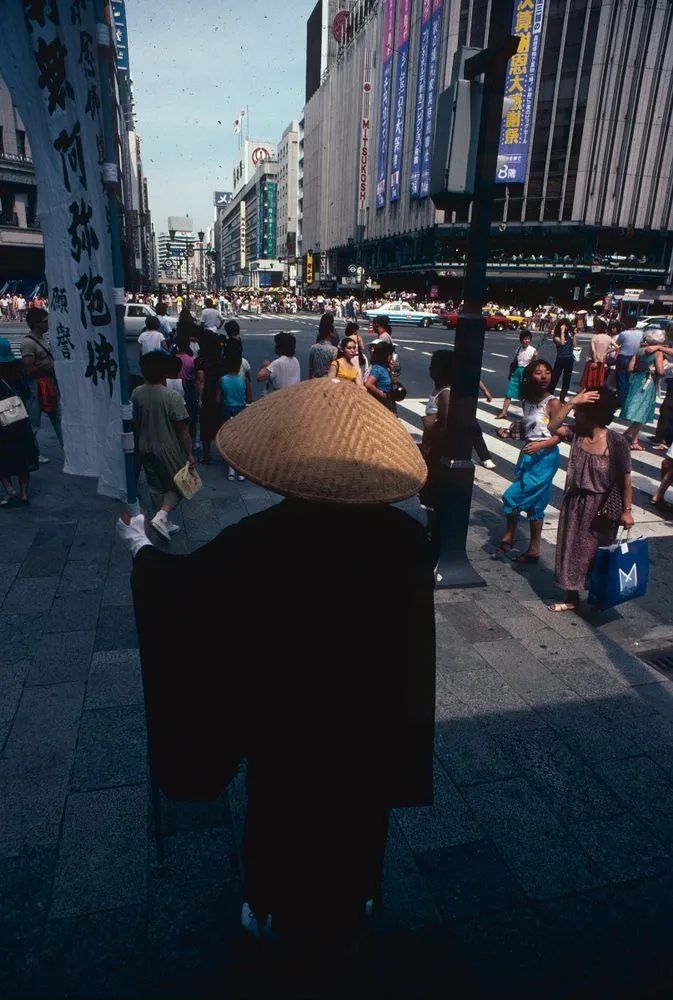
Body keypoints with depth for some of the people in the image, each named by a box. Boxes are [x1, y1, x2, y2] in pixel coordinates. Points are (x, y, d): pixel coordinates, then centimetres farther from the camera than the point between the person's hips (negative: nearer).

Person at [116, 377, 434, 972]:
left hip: (290, 723, -2)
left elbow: (185, 585, -11)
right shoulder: (404, 536, -21)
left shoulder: (259, 540, -28)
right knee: (356, 819, 28)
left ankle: (283, 914, 52)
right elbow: (413, 636, -9)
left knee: (286, 819, 25)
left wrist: (140, 548, 7)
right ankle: (349, 908, 54)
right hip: (371, 721, 3)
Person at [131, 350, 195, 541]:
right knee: (178, 485, 12)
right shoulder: (171, 396, -20)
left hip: (146, 449, 6)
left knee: (156, 487, 17)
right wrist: (189, 454, -8)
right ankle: (160, 516, -6)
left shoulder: (136, 394, -4)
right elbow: (182, 430, -17)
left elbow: (134, 424, 6)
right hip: (168, 449, -5)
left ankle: (165, 524, 27)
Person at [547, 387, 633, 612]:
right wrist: (572, 402, -20)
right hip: (574, 503, 5)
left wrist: (626, 510, -14)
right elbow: (552, 427, -15)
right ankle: (572, 599, 31)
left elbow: (625, 479, -13)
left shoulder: (616, 442, -18)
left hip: (601, 508, -5)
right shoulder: (577, 434, -5)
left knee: (595, 554, 10)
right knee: (571, 550, 14)